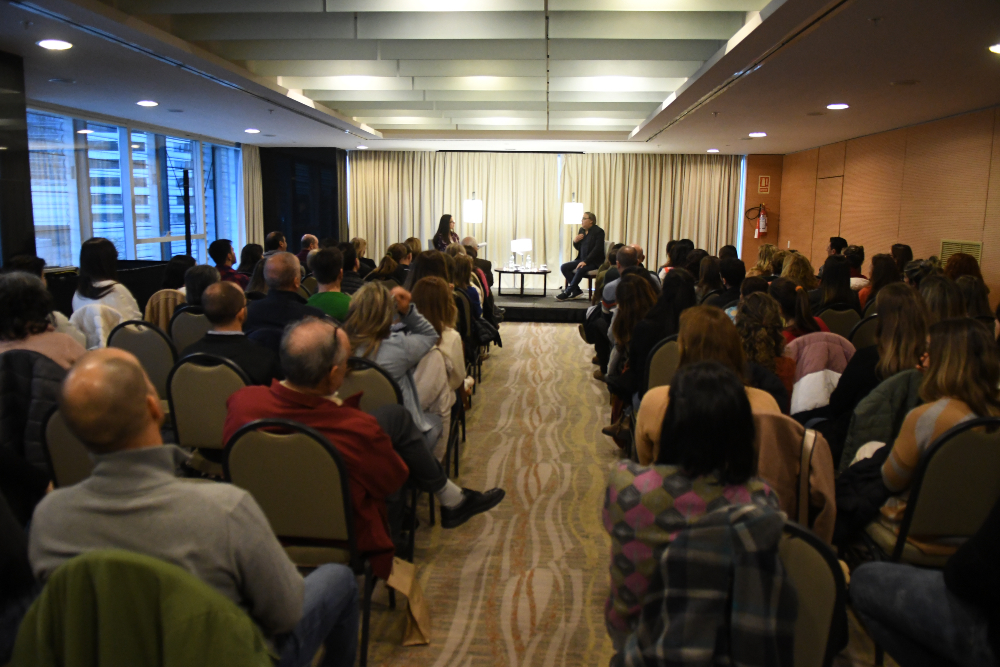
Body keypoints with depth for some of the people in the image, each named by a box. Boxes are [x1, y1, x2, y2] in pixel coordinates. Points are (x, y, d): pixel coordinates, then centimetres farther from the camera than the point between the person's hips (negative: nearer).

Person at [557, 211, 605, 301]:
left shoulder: (598, 231, -10)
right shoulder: (582, 230, 12)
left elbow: (597, 249, -18)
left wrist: (585, 261, -26)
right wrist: (575, 241, -6)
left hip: (593, 261, -8)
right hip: (582, 259, 8)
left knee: (580, 269, -35)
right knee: (564, 267, -11)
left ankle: (567, 293, -24)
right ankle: (577, 290, -8)